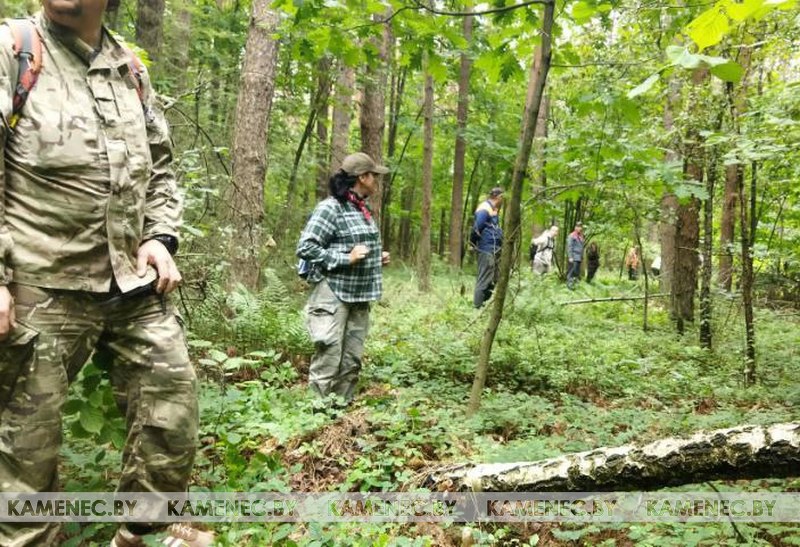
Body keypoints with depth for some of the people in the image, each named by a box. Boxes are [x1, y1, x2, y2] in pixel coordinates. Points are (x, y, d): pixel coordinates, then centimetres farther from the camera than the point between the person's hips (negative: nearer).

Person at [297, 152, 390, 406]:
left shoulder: (363, 209, 15)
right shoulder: (330, 207, -11)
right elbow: (305, 247, -15)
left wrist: (378, 258, 9)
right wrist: (346, 258, -18)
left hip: (359, 296, 8)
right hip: (334, 294, -8)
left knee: (352, 359, 11)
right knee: (329, 358, -8)